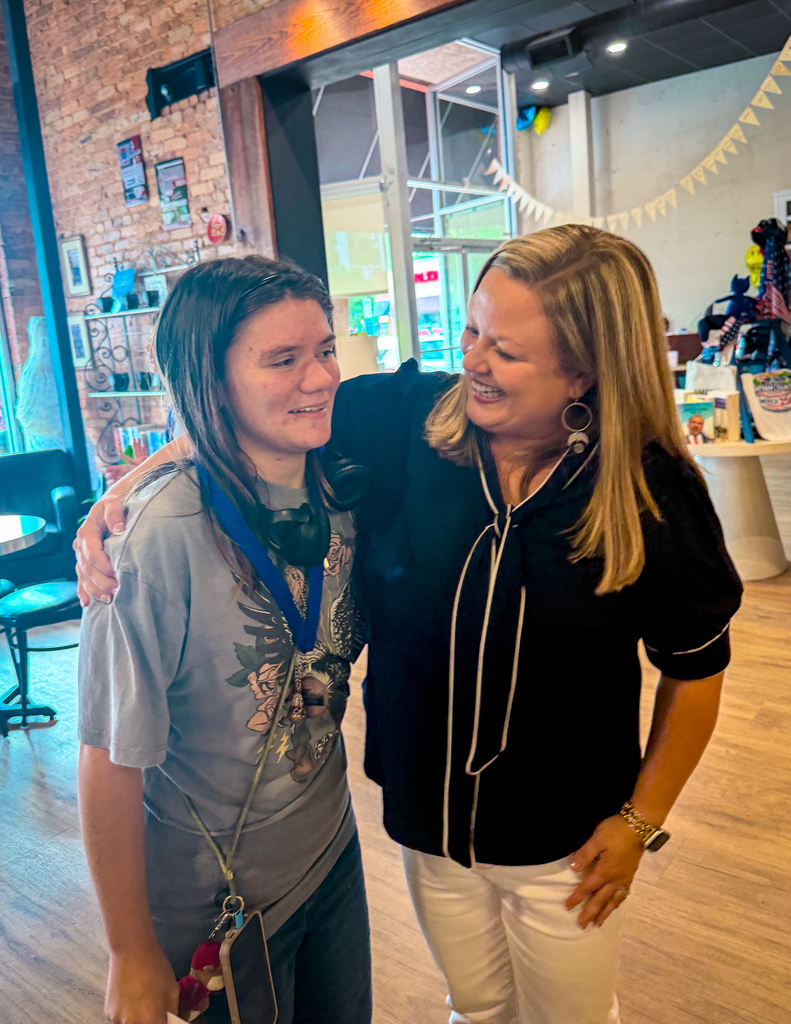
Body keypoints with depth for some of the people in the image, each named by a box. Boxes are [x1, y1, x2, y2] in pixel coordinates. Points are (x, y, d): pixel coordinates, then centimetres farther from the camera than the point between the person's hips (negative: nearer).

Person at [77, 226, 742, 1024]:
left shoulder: (654, 494, -21)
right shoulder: (404, 424, -19)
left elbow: (695, 666, -8)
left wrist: (642, 819, -4)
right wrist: (126, 489, -22)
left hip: (563, 842, -1)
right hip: (427, 820, 2)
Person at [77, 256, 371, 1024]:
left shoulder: (339, 495, -10)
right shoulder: (163, 536, -29)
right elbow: (112, 759, -22)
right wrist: (133, 955, -12)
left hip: (332, 850, 6)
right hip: (218, 903, -5)